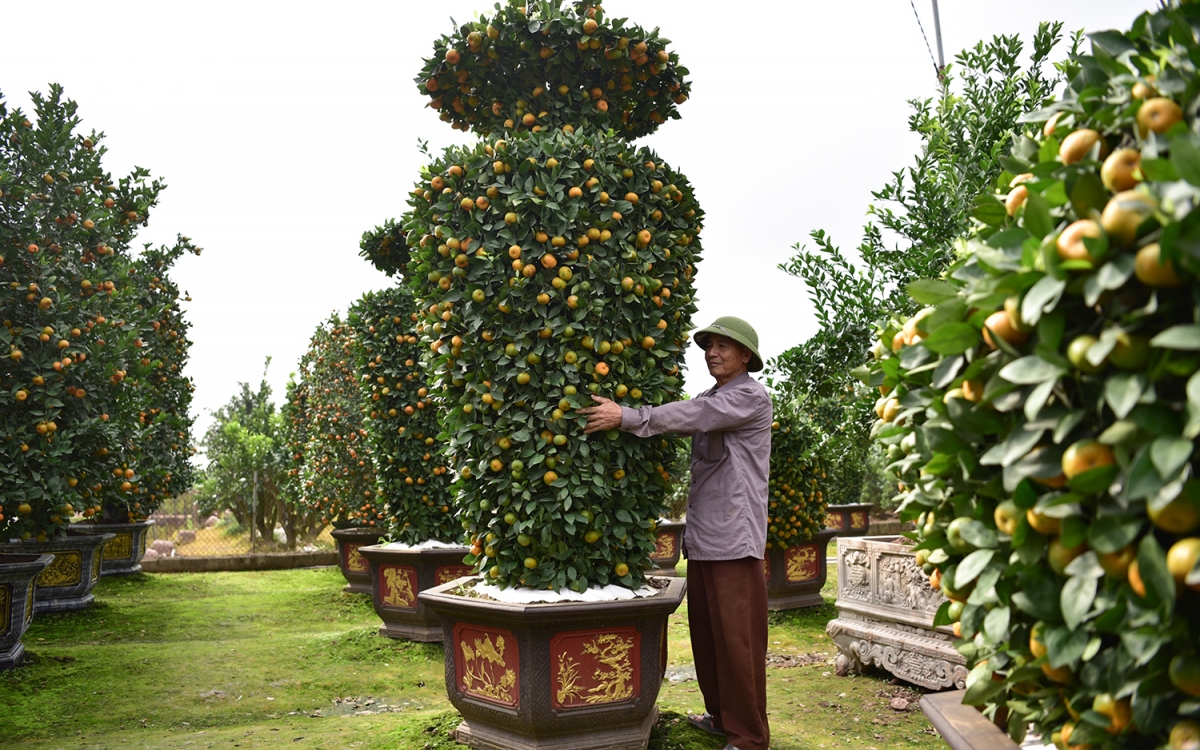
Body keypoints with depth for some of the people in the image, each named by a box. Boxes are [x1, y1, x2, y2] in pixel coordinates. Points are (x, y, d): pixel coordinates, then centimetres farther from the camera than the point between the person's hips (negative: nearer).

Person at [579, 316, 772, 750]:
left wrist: (626, 417, -26)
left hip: (734, 538, -8)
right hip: (702, 536, 8)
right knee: (705, 633, 14)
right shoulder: (710, 398, 19)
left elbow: (692, 416, -21)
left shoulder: (751, 397, -9)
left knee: (737, 640, -4)